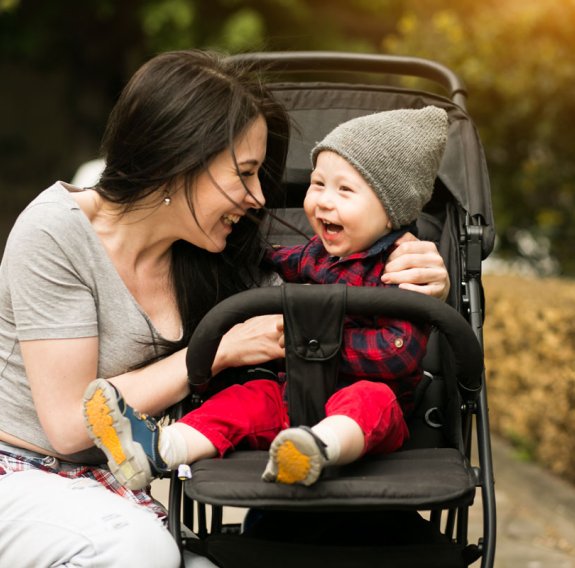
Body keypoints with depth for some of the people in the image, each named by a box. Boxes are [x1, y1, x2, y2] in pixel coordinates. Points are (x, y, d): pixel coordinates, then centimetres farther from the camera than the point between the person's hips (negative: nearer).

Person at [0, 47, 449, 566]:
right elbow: (70, 423, -21)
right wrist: (220, 352, -20)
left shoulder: (218, 262, -1)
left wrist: (419, 291, -15)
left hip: (111, 487, 6)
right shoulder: (57, 233, -18)